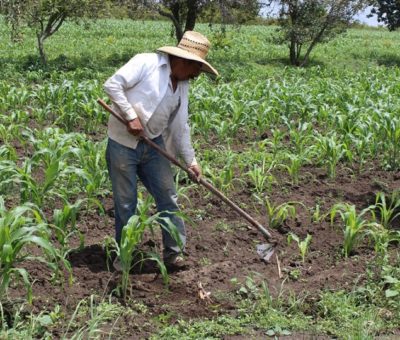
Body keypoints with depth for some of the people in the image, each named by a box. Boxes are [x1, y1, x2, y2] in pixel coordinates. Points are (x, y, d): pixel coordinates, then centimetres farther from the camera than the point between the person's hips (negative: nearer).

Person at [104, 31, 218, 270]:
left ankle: (174, 251, 17)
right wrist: (131, 115, -20)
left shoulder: (183, 85, 10)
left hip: (153, 145, 6)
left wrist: (190, 160, 12)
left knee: (168, 197, 5)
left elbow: (181, 127, 15)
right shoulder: (146, 62, -12)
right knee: (126, 203, 2)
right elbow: (112, 85, -17)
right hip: (123, 142, -6)